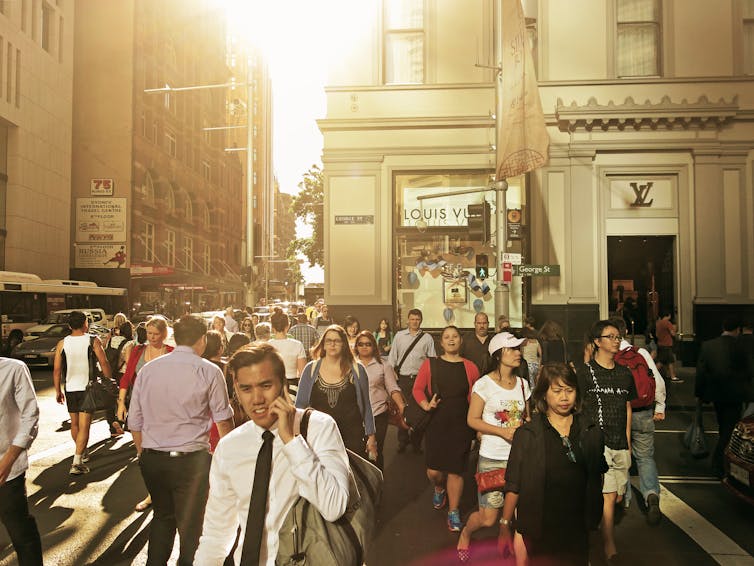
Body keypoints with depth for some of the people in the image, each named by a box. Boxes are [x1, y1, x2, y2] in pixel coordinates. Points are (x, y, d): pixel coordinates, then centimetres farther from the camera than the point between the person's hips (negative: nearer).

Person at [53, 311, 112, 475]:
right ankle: (77, 462, -10)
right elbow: (104, 363, -11)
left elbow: (56, 369, 3)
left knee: (74, 424, 20)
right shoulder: (93, 341, -8)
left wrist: (58, 391, 13)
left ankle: (83, 452, 36)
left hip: (70, 388, 4)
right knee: (84, 426, -3)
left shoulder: (62, 344, 2)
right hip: (87, 388, -4)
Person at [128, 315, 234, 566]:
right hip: (191, 460, -4)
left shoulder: (147, 369, 2)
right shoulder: (209, 371, -9)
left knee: (162, 515, 25)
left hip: (151, 458, 4)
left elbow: (134, 422, 8)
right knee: (190, 524, 13)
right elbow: (223, 420, -3)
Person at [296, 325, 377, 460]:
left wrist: (371, 436, 7)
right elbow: (300, 404, 6)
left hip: (352, 437, 0)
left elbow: (365, 405, 7)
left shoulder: (357, 369, 2)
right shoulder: (311, 369, 3)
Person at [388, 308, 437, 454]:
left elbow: (432, 359, 3)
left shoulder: (427, 338, 3)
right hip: (402, 378, 1)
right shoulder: (399, 335, 6)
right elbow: (392, 356, 9)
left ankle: (416, 443, 22)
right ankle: (402, 441, 22)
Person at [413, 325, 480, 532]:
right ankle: (439, 489, 37)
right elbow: (418, 388, 3)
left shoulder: (470, 367, 0)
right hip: (436, 423, 0)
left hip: (461, 424, 0)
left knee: (455, 471, 5)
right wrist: (425, 405, -13)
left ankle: (453, 511, 27)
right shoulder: (430, 365, -1)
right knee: (433, 470, 0)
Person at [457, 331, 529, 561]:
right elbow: (472, 419, -8)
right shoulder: (484, 384, -9)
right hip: (492, 458, -4)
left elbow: (527, 417, 15)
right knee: (487, 518, 1)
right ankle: (465, 534, 33)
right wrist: (503, 431, -18)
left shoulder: (522, 384, 6)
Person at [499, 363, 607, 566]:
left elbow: (596, 479, 11)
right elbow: (513, 484, -4)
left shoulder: (591, 433, 2)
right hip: (539, 526, -2)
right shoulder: (527, 434, -6)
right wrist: (505, 526, -4)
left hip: (578, 526, 3)